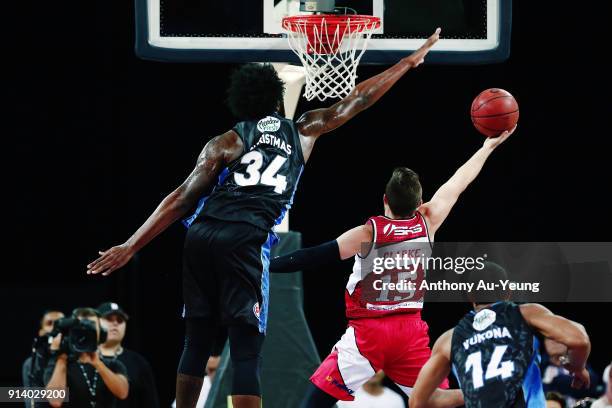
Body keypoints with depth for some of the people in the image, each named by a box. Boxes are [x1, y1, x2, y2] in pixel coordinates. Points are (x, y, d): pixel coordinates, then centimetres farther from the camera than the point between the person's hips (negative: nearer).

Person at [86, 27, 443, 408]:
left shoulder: (228, 142, 16)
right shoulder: (303, 132, 18)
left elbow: (182, 199, 9)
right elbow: (356, 101, 28)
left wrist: (130, 247, 8)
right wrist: (409, 62, 39)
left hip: (202, 235, 2)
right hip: (245, 240, -2)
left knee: (198, 341, 15)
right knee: (247, 351, -2)